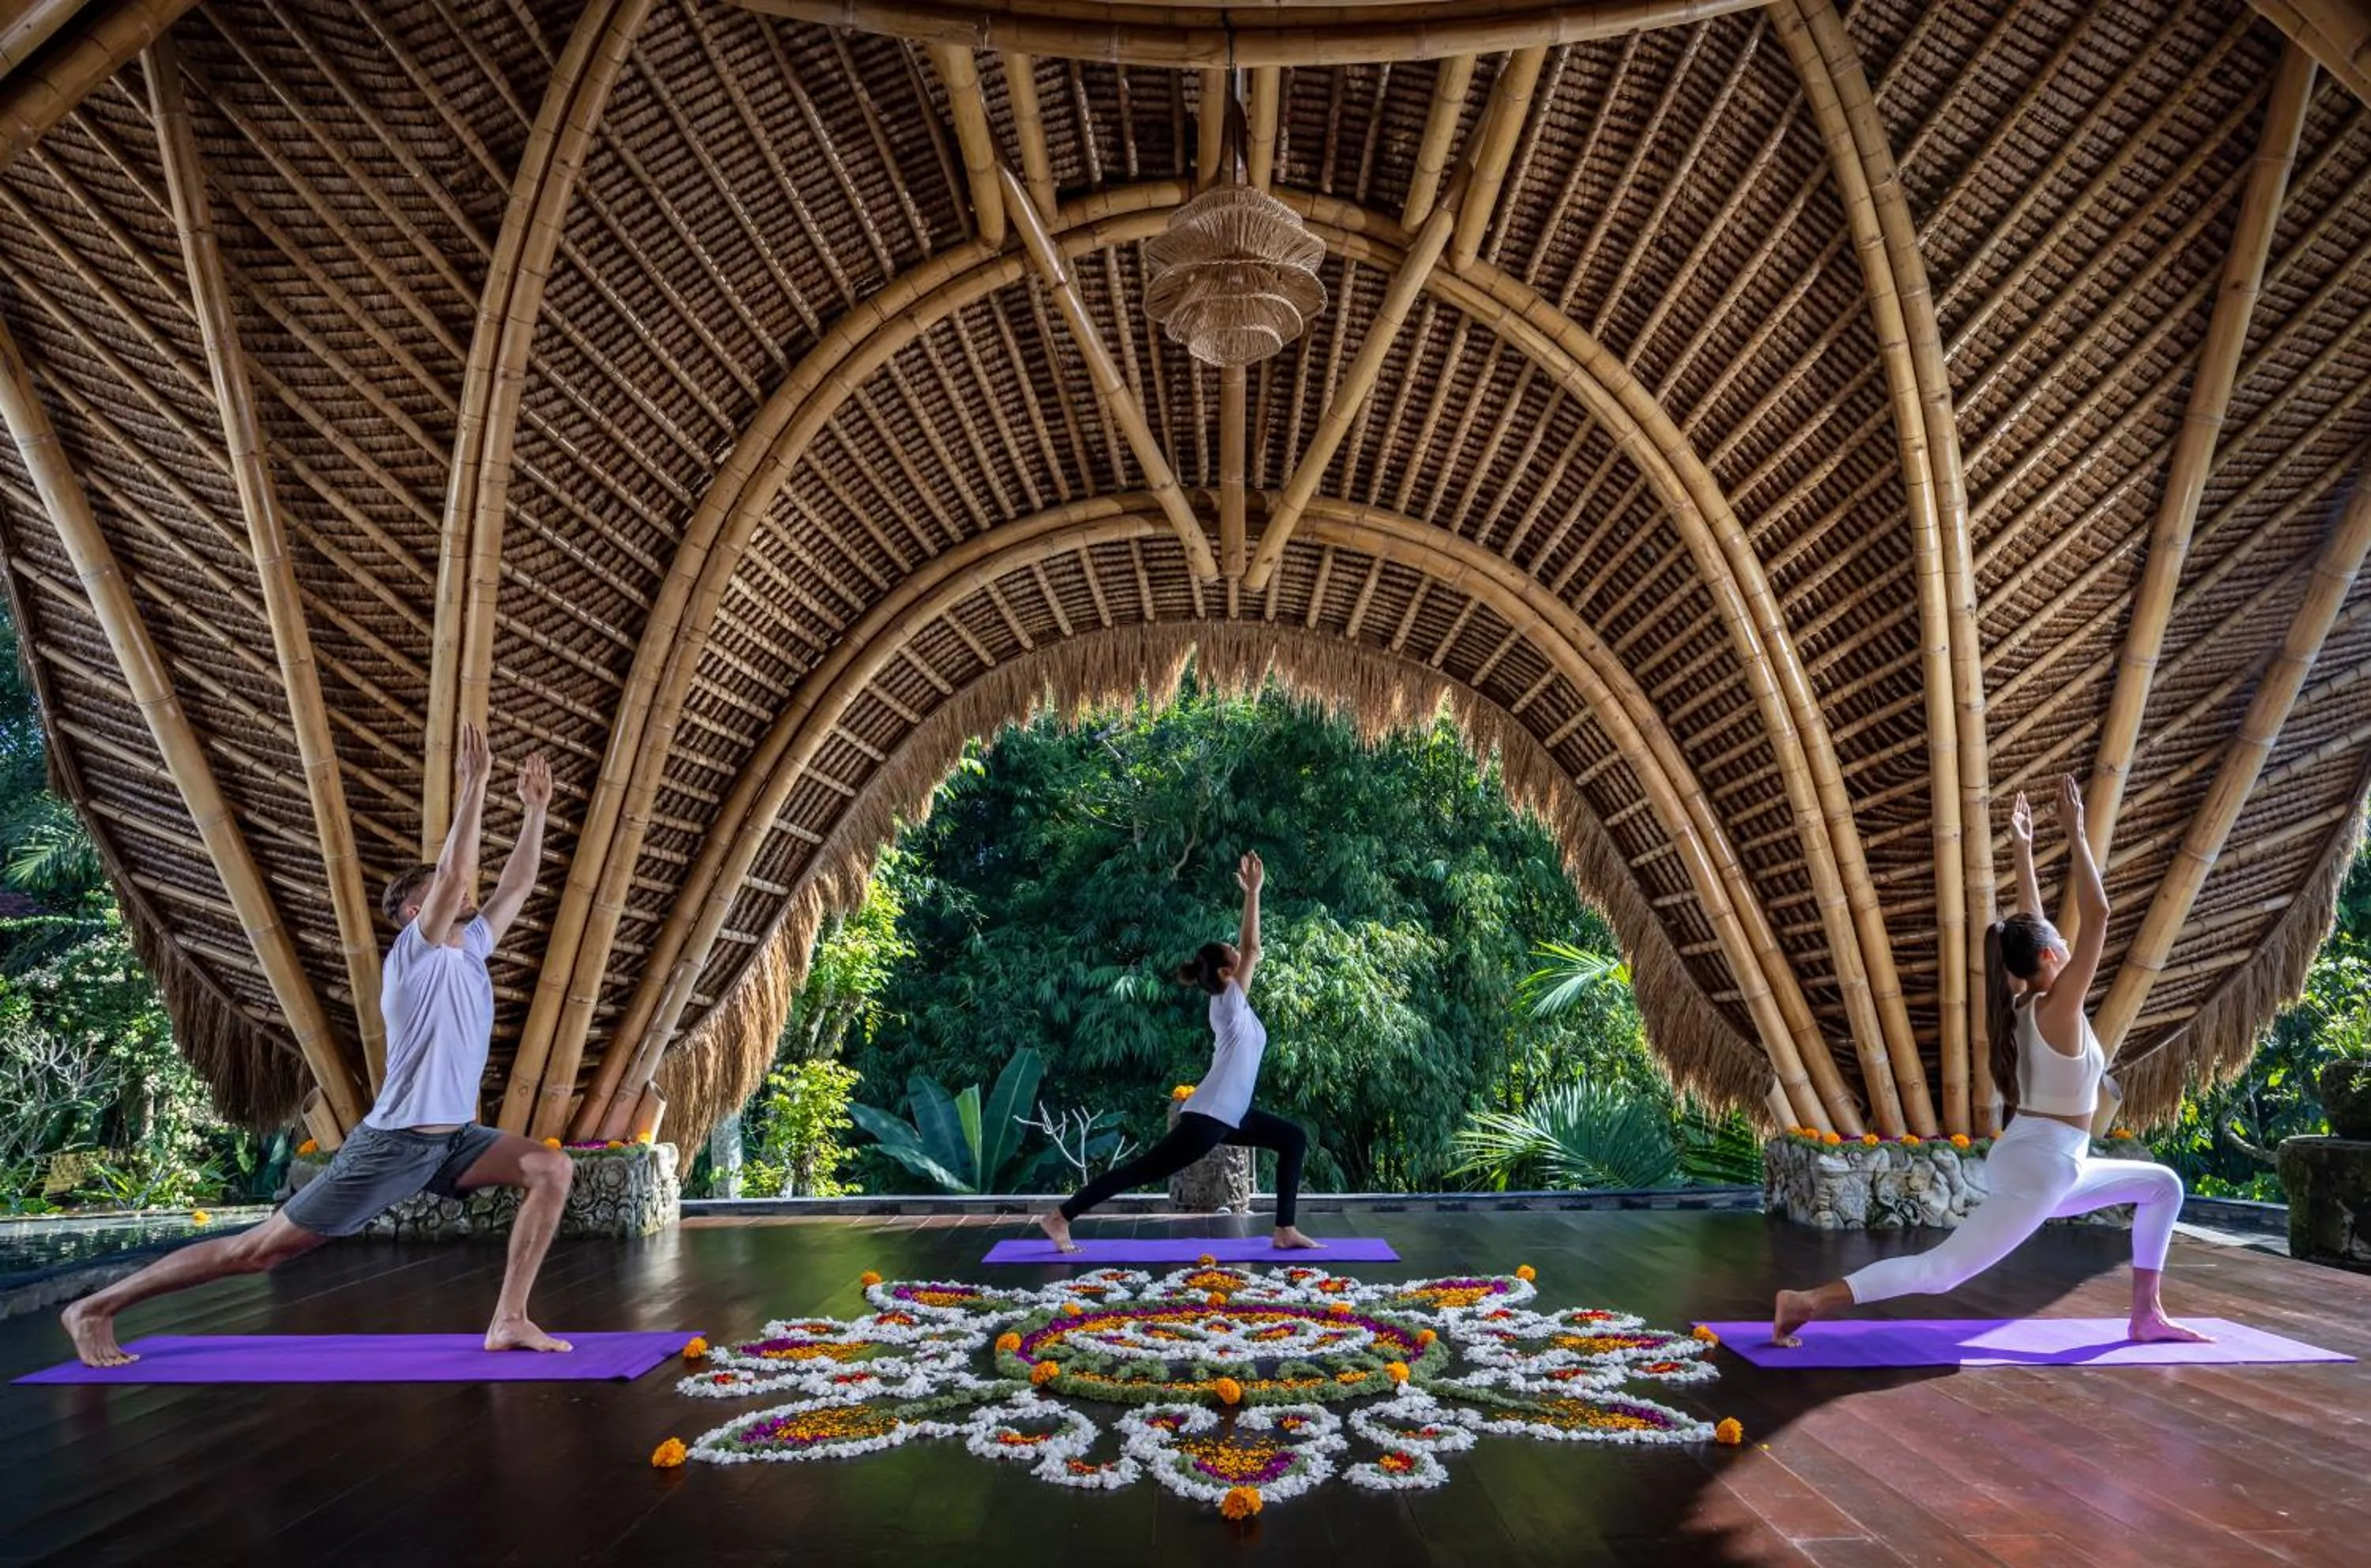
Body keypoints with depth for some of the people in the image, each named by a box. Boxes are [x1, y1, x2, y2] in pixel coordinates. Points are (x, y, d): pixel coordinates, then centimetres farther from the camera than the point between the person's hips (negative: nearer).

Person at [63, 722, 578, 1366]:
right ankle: (96, 1307, 19)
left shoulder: (469, 946, 11)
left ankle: (509, 1321, -13)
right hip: (393, 1141, -7)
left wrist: (535, 809, 8)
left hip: (454, 1137, 7)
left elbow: (517, 884, 13)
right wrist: (474, 784, -25)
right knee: (261, 1248, 2)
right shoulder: (415, 951, -10)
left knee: (551, 1169, -13)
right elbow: (454, 871, -25)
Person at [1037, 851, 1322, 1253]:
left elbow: (1245, 948, 13)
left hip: (1230, 1115, 10)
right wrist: (1253, 892, -19)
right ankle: (1059, 1218, 2)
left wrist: (1251, 893, 11)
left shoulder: (1233, 1002, 10)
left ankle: (1286, 1231, 8)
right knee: (1141, 1170, -5)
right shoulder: (1229, 1002, -13)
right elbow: (1252, 948, -20)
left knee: (1294, 1139, 10)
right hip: (1208, 1118, -10)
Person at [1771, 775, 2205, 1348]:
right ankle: (1808, 1301, -27)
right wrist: (2074, 834, -17)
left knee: (2162, 1184, 23)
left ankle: (2146, 1315, 24)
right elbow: (2097, 916, -19)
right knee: (1939, 1271, -16)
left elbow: (2030, 926, 16)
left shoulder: (2021, 1006, 6)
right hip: (2037, 1171, -9)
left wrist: (2023, 848, 17)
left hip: (2041, 1164, 9)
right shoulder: (2057, 1007, -15)